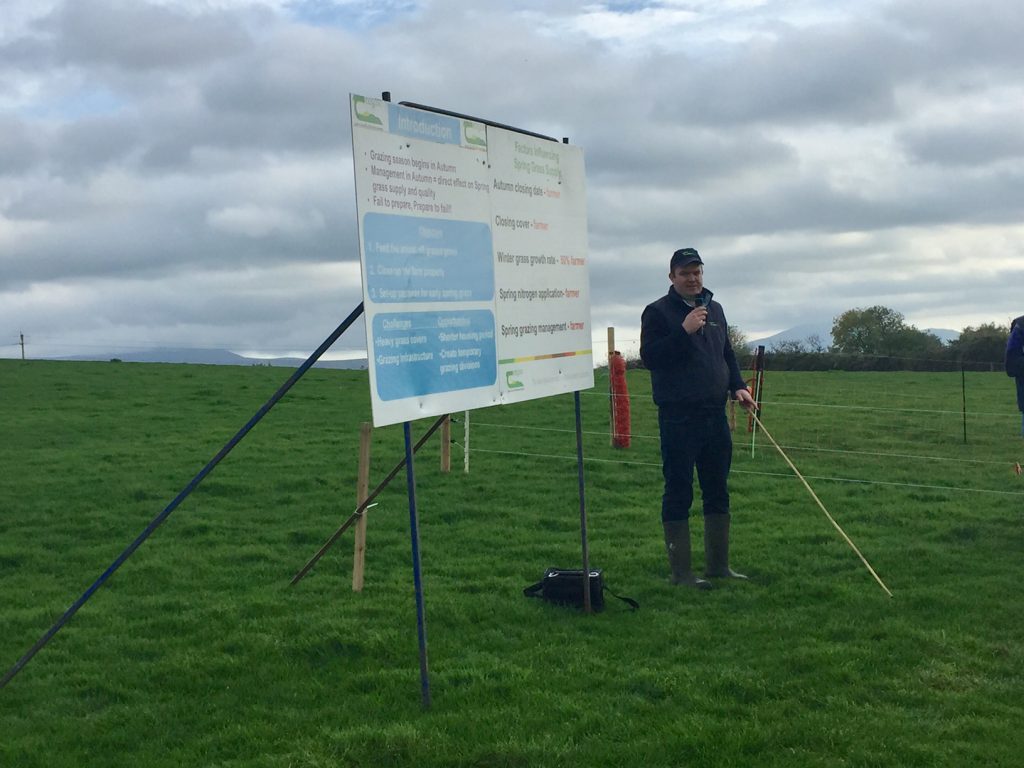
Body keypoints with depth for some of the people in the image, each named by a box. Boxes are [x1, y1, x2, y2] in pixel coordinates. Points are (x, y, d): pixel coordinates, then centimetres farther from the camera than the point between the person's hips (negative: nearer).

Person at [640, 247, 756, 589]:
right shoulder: (658, 312, -4)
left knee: (718, 491, 12)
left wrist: (738, 386, 7)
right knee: (679, 493, -1)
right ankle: (681, 571, 6)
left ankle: (719, 565, 22)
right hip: (678, 418, -7)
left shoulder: (714, 309, 16)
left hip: (715, 415, 7)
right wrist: (684, 330, -23)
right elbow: (649, 356, -15)